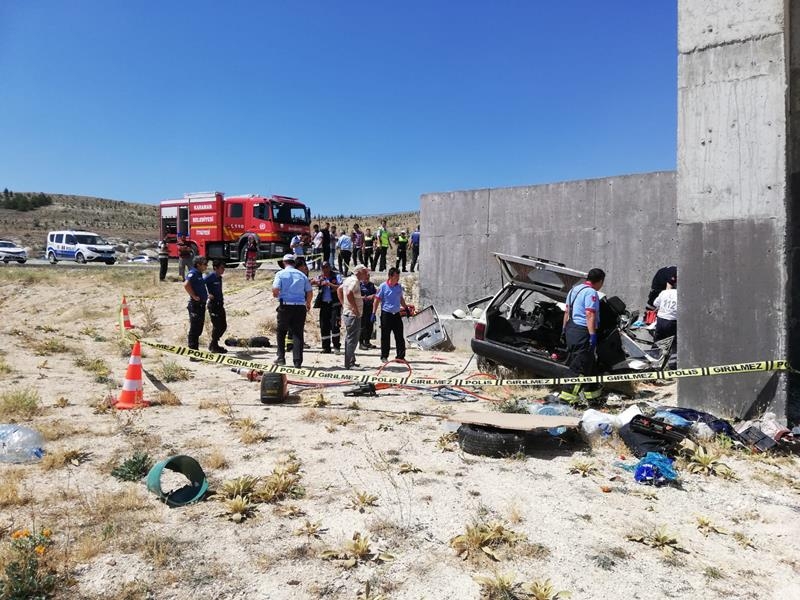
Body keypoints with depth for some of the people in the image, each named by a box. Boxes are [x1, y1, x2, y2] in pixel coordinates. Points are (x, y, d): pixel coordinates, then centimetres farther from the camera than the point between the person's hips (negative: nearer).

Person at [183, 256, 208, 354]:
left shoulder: (199, 274, 15)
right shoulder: (193, 273, -14)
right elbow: (186, 285, -30)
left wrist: (206, 295, 16)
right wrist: (194, 296, -22)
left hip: (201, 304, 10)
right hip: (195, 304, -10)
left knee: (199, 328, 16)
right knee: (194, 328, -4)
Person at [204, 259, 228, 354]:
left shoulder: (219, 277, 12)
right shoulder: (211, 276, -13)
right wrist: (207, 295, -21)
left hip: (220, 304, 9)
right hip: (213, 304, -9)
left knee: (223, 326, 14)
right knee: (217, 326, -2)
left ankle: (213, 345, 26)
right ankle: (214, 347, 12)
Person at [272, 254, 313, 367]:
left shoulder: (280, 274, 0)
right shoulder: (302, 275, 9)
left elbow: (275, 290, -11)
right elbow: (309, 292, 7)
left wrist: (276, 295, 12)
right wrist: (308, 304, 25)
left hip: (285, 306, -2)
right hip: (300, 307, 2)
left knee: (281, 332, 15)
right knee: (298, 334, 3)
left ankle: (281, 358, 18)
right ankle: (298, 361, -2)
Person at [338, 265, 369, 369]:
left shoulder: (348, 279, 14)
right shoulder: (355, 281, -16)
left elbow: (339, 289, 25)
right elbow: (349, 294, -31)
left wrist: (343, 304, 20)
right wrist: (355, 309, -24)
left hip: (347, 313, 11)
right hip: (353, 315, -11)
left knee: (350, 339, 17)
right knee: (352, 339, -6)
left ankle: (350, 361, 26)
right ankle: (349, 363, -3)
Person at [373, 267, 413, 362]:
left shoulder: (399, 286, 7)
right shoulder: (383, 286, -7)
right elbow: (377, 300, -5)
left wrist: (406, 309, 25)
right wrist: (373, 313, -9)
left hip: (397, 314, 4)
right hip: (386, 314, -4)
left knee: (400, 336, 3)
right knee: (385, 337, 3)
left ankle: (400, 356, 10)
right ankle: (384, 356, 14)